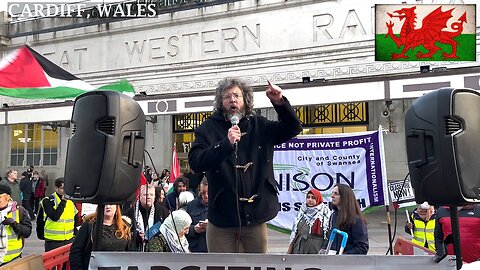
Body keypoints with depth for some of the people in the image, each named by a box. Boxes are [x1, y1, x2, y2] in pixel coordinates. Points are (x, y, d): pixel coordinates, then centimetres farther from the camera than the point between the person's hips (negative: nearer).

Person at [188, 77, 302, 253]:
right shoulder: (209, 128, -4)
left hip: (256, 214, 3)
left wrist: (280, 103, -9)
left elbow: (293, 128, 8)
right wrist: (226, 144, -29)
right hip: (222, 214, -2)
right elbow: (195, 162, -16)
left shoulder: (259, 126, 5)